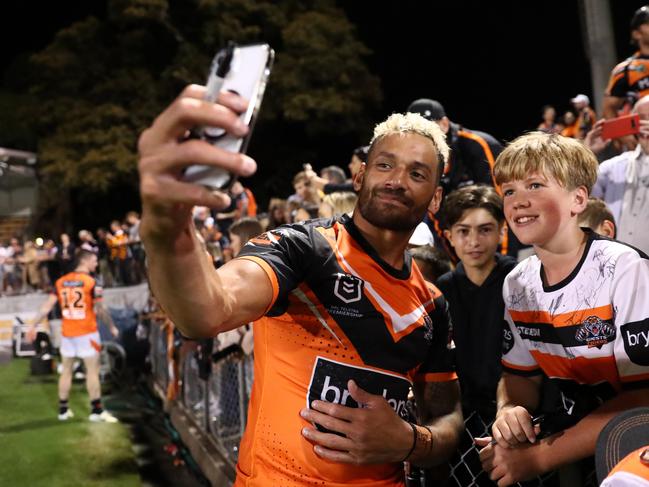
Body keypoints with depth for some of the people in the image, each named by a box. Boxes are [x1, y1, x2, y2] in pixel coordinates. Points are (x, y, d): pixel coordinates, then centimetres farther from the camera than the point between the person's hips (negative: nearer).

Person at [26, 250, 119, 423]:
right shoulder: (91, 282, -10)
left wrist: (33, 326, 5)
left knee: (66, 370, 14)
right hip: (86, 332, -5)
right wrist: (112, 327, 4)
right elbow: (100, 310, -9)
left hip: (67, 332, 5)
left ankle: (63, 410, 19)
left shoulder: (61, 281, 4)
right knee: (92, 371, 0)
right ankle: (96, 411, -1)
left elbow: (47, 306, 1)